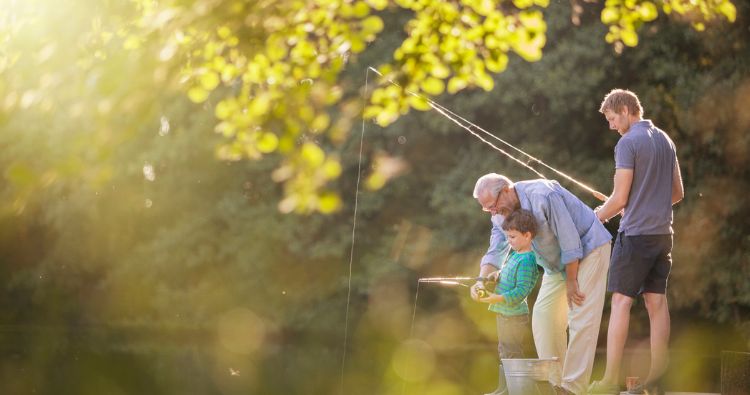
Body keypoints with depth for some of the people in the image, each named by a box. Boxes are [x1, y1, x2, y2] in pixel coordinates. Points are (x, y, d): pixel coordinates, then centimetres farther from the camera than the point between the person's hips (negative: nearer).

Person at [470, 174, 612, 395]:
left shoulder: (543, 196, -30)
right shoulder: (501, 215, -4)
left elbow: (569, 238, -26)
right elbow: (495, 252, -5)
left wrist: (571, 282, -20)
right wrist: (481, 281, -25)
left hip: (588, 247, -8)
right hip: (557, 263, 8)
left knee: (581, 319, -15)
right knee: (543, 317, 1)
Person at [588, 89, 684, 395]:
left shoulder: (628, 143, -11)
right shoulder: (665, 140, 13)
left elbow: (619, 199, -13)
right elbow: (677, 193, 19)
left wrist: (597, 217, 4)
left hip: (636, 234, -7)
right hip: (662, 232, 7)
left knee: (621, 301, -5)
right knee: (657, 302, 6)